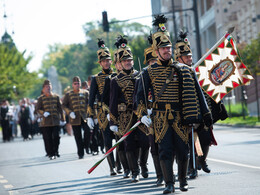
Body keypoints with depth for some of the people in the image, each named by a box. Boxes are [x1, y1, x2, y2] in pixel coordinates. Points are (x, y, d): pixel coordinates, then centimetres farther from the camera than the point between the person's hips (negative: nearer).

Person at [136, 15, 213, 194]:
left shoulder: (183, 69, 7)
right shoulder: (149, 72, 5)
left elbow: (196, 92, 8)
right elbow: (141, 94, 2)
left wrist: (206, 113, 5)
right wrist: (143, 114, -12)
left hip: (180, 117, 1)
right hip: (161, 117, -1)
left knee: (183, 150, 3)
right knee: (165, 150, -7)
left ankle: (183, 180, 20)